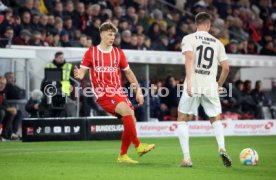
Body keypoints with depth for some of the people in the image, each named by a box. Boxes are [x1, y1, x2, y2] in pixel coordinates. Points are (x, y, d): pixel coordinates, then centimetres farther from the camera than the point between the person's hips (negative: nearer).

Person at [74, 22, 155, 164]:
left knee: (131, 121, -6)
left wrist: (138, 90, 13)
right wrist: (78, 75, -24)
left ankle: (123, 156, 9)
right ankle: (138, 146, -23)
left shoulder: (118, 52, 12)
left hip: (118, 92, 5)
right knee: (126, 110, -27)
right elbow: (82, 71, 1)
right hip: (103, 94, -5)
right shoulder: (91, 52, 3)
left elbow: (128, 72, 19)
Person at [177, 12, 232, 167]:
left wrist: (189, 81, -22)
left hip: (193, 85, -2)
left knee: (182, 120, 12)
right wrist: (220, 85, 25)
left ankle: (187, 158, 2)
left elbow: (189, 58, -14)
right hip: (210, 85, 2)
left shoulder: (189, 39, 3)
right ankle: (222, 148, -8)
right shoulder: (217, 43, 13)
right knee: (216, 120, 19)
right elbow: (226, 68, 10)